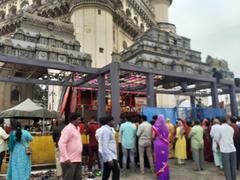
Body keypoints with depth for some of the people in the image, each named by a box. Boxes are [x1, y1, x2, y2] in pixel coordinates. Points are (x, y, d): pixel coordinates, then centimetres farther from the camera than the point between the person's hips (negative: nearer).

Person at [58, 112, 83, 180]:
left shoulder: (77, 128, 13)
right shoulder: (68, 129, -14)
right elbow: (61, 143, -21)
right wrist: (66, 158, -23)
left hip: (77, 160, 9)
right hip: (69, 161, -9)